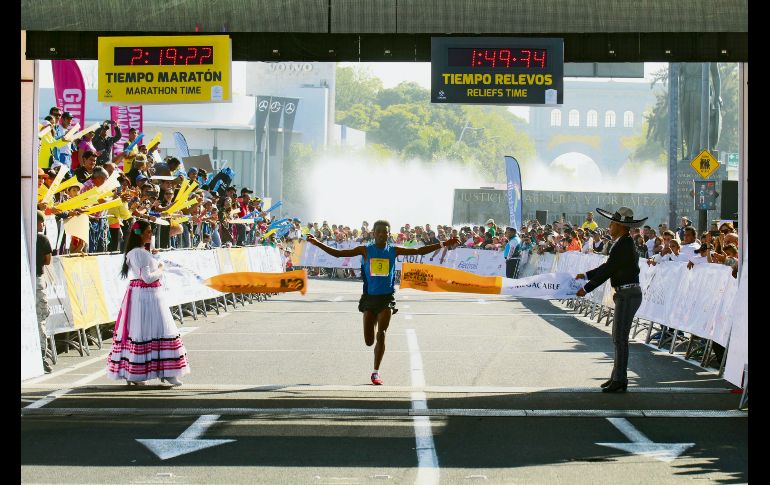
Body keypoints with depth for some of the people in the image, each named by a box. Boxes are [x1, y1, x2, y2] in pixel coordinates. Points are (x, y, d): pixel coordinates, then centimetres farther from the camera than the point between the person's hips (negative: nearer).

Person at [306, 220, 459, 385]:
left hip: (387, 297, 0)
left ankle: (376, 372, 0)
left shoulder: (394, 251, 2)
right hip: (369, 297, 0)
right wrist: (317, 244, -10)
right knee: (369, 341, -2)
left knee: (381, 334, -11)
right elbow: (338, 253, -1)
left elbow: (419, 251, 3)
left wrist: (443, 245, -3)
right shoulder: (365, 250, 0)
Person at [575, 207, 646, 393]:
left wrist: (586, 289, -12)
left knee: (620, 338, -7)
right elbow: (607, 267, 19)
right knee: (617, 336, 15)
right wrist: (586, 276, 17)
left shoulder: (624, 245, -18)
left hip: (628, 295, -10)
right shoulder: (624, 243, 13)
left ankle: (620, 381, -4)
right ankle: (617, 377, 20)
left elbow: (607, 270, -18)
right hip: (625, 294, 10)